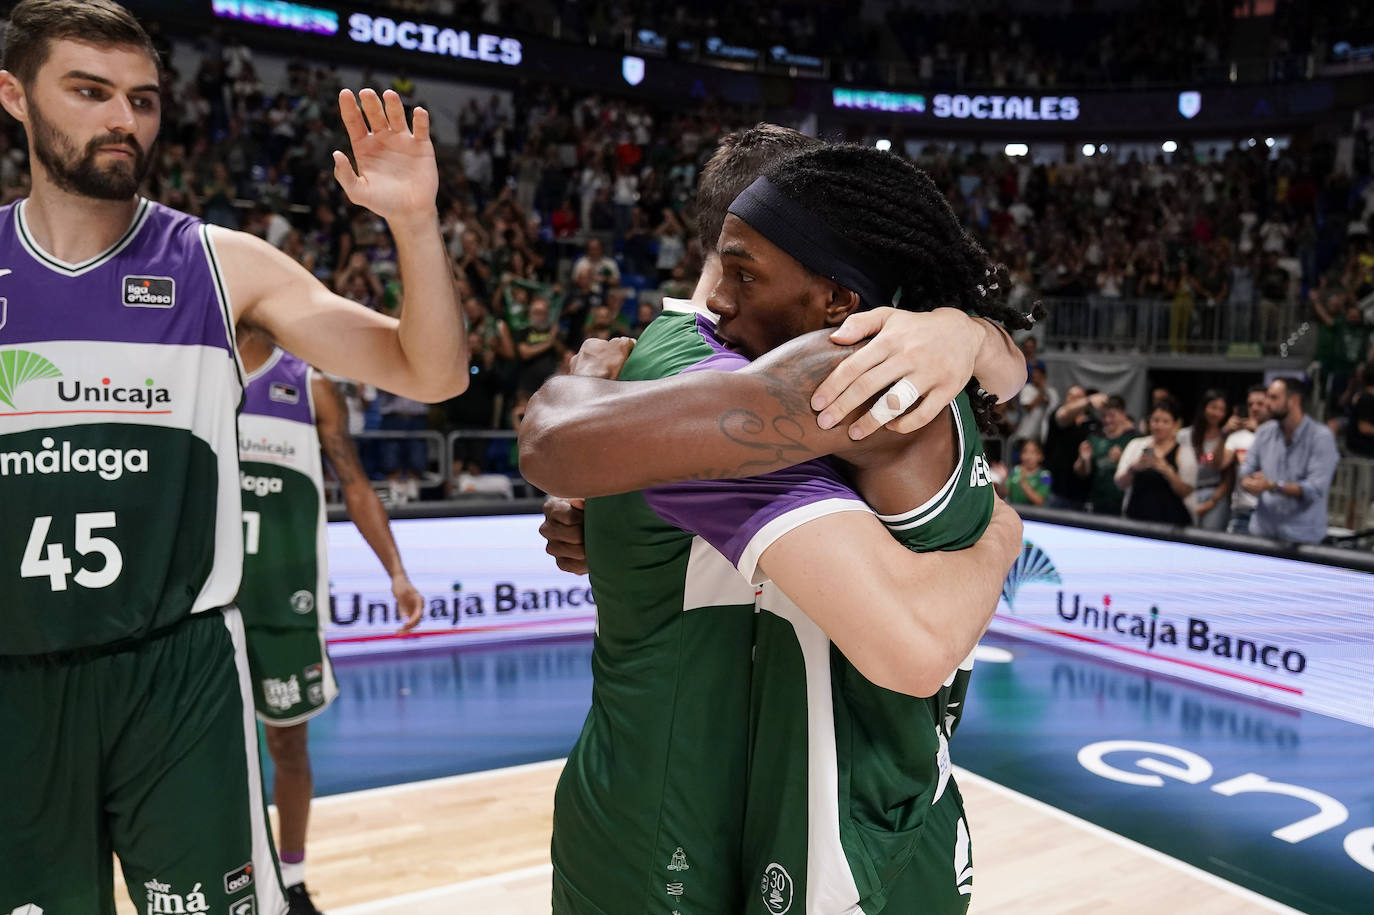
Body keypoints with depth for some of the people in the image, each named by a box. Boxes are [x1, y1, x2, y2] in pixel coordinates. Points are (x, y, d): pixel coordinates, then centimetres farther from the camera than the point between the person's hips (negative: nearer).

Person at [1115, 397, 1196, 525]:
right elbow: (1120, 483, 1)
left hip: (1171, 519, -1)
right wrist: (1132, 469, -18)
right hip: (1136, 517, 1)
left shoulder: (1184, 451, 2)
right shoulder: (1136, 445, 6)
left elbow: (1186, 492, -4)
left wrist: (1168, 471, -20)